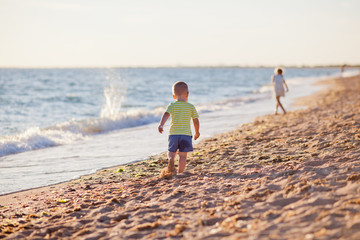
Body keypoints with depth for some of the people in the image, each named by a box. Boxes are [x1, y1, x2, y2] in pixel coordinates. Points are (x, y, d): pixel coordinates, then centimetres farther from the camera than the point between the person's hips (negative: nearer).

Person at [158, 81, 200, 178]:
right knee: (183, 155, 4)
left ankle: (171, 161, -16)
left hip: (173, 134, 1)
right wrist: (197, 132, 22)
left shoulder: (172, 106, 2)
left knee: (171, 152, 14)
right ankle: (180, 172, 1)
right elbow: (196, 120, 8)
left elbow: (166, 115, -16)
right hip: (186, 134, -1)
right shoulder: (190, 106, 3)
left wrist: (161, 125, -28)